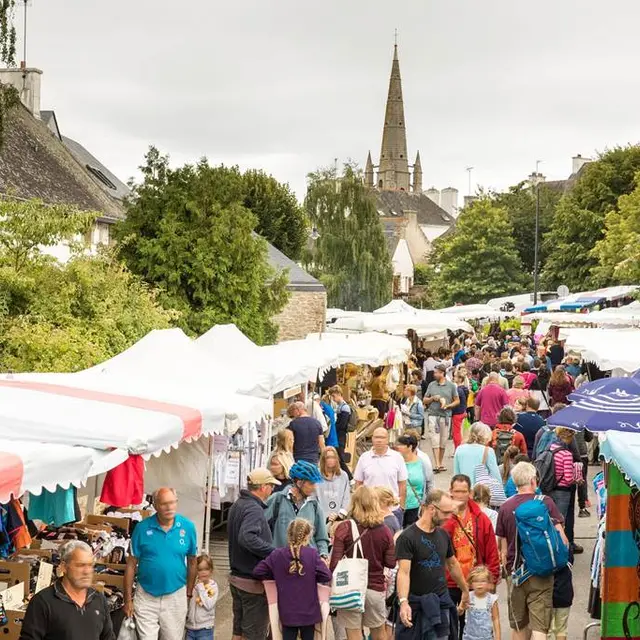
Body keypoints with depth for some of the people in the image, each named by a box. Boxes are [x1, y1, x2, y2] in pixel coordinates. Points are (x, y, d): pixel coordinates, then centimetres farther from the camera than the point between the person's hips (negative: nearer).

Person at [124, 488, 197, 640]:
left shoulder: (188, 527, -5)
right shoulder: (142, 528, -8)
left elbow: (192, 563, 7)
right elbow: (131, 564, -3)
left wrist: (189, 594, 9)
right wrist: (128, 600, -2)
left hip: (176, 596, 1)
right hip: (146, 597, -1)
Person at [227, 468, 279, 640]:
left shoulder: (238, 505, 10)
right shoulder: (254, 509, -21)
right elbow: (247, 537, -38)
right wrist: (273, 551, -31)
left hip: (236, 577, 9)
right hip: (253, 582, -9)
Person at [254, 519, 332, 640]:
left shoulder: (276, 555, -3)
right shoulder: (312, 554, -10)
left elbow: (257, 572, -4)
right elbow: (326, 576, -14)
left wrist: (277, 577, 10)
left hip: (287, 613, 2)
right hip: (308, 612, -1)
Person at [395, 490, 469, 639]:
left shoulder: (443, 535, 8)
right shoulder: (408, 537, -13)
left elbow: (453, 564, 23)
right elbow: (404, 572, -22)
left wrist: (465, 590, 30)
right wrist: (403, 602, -35)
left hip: (441, 601, 5)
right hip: (415, 603, -5)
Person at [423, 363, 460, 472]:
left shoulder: (451, 386, 4)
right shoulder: (431, 385, 9)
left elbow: (457, 401, 7)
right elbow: (425, 400, 15)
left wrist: (448, 406, -9)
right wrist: (433, 398, -5)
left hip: (446, 416, 0)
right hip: (433, 415, 0)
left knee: (443, 441, 6)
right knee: (435, 440, -8)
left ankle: (440, 464, 17)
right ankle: (437, 465, -12)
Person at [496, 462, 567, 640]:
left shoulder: (505, 507, 0)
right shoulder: (545, 502, -7)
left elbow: (503, 550, 4)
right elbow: (562, 540, -9)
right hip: (541, 572, -2)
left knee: (518, 626, 17)